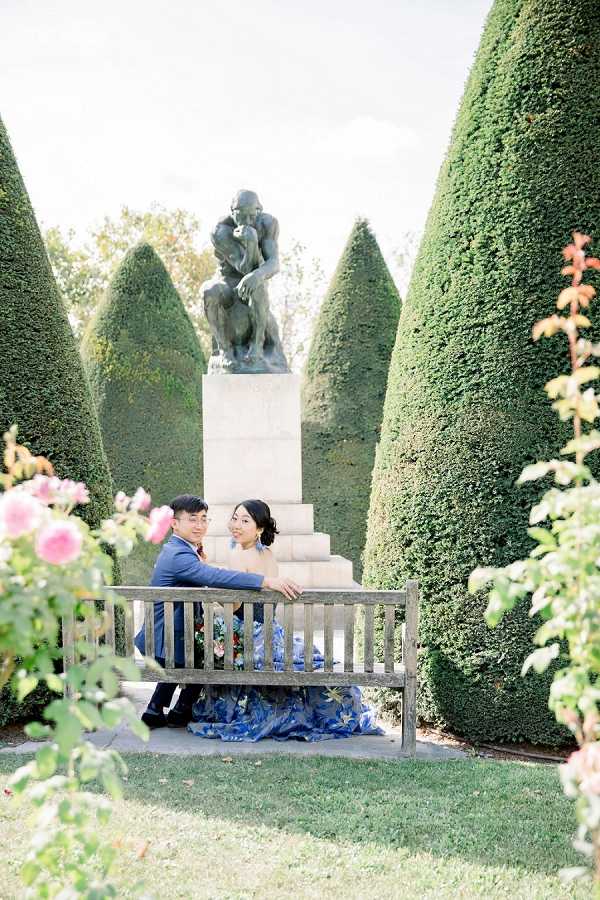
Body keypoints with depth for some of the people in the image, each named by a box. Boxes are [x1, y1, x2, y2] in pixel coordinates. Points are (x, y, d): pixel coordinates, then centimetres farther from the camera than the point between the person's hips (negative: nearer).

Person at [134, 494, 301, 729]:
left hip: (163, 636, 10)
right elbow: (217, 577, -41)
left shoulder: (173, 549, 10)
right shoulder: (179, 556, -26)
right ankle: (181, 712, 21)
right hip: (166, 643, -10)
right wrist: (266, 581, -47)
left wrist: (201, 562, -2)